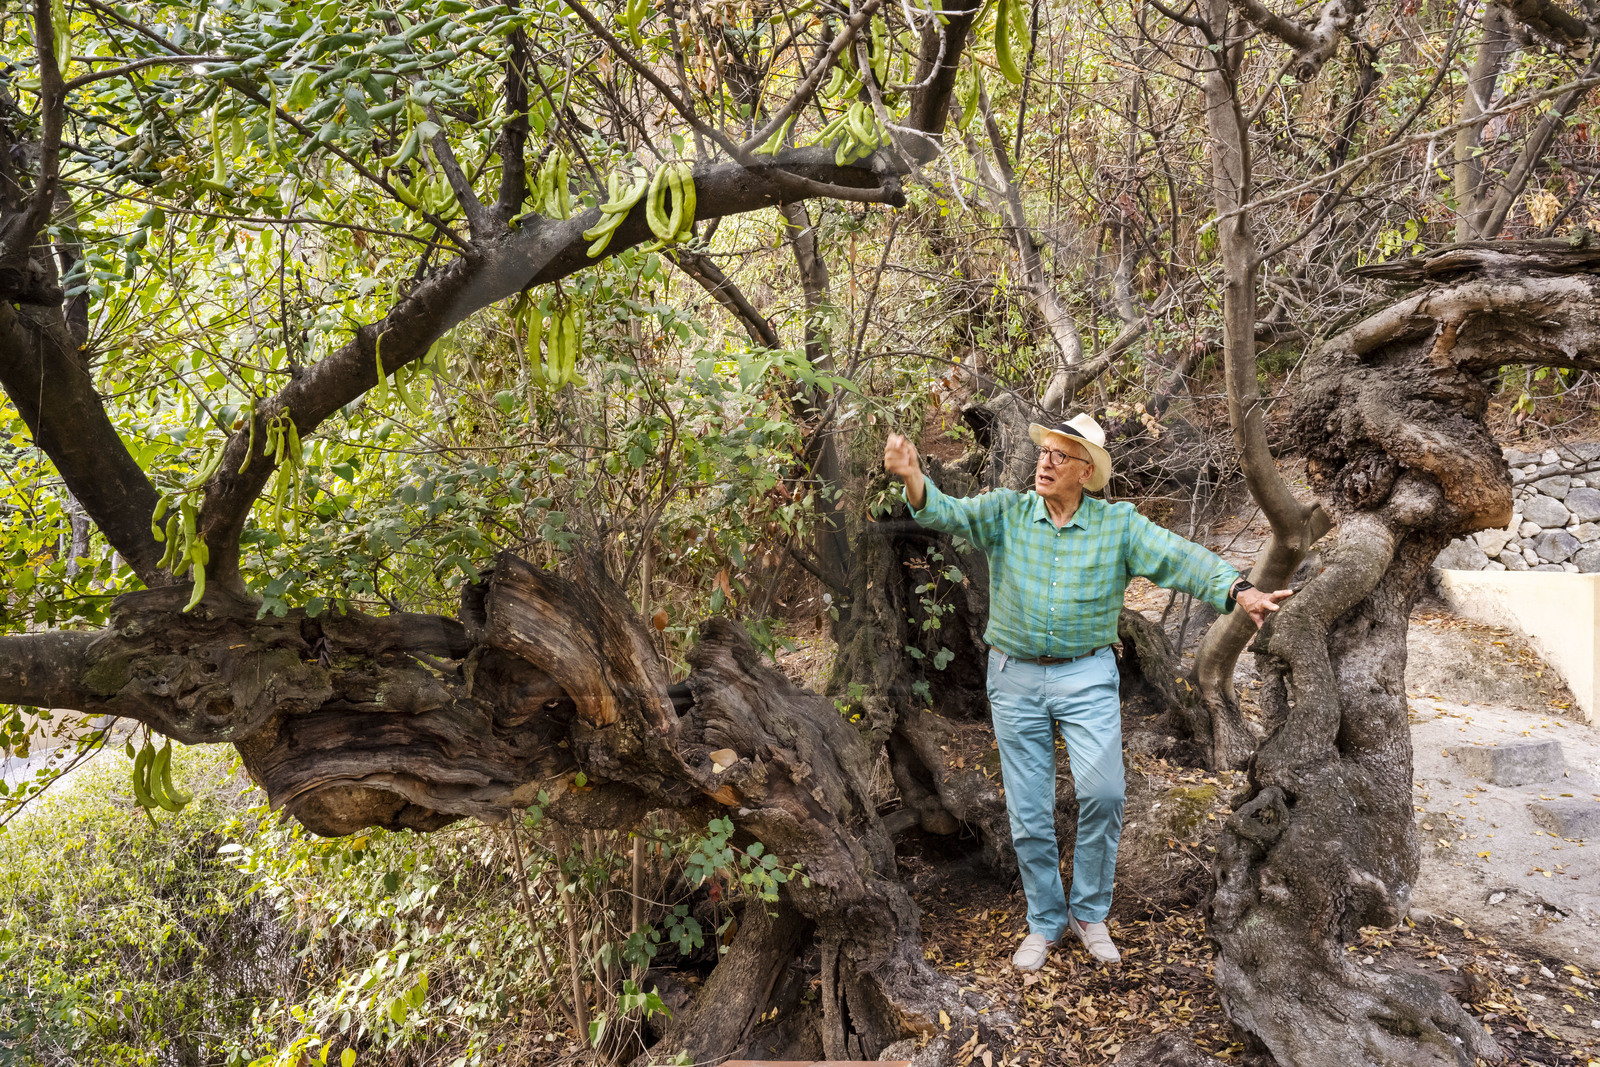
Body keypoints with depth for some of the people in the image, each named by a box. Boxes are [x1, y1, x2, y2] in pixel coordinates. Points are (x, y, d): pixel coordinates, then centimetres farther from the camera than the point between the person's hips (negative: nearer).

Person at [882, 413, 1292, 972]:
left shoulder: (1119, 523, -2)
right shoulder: (1006, 511, -2)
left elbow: (1183, 559, -11)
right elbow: (946, 513, -17)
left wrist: (1240, 591, -29)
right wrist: (913, 477, -39)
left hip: (1088, 677, -1)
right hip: (1015, 678, 1)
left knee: (1103, 790, -17)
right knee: (1028, 813, 6)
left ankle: (1089, 911, 7)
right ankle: (1045, 923, 26)